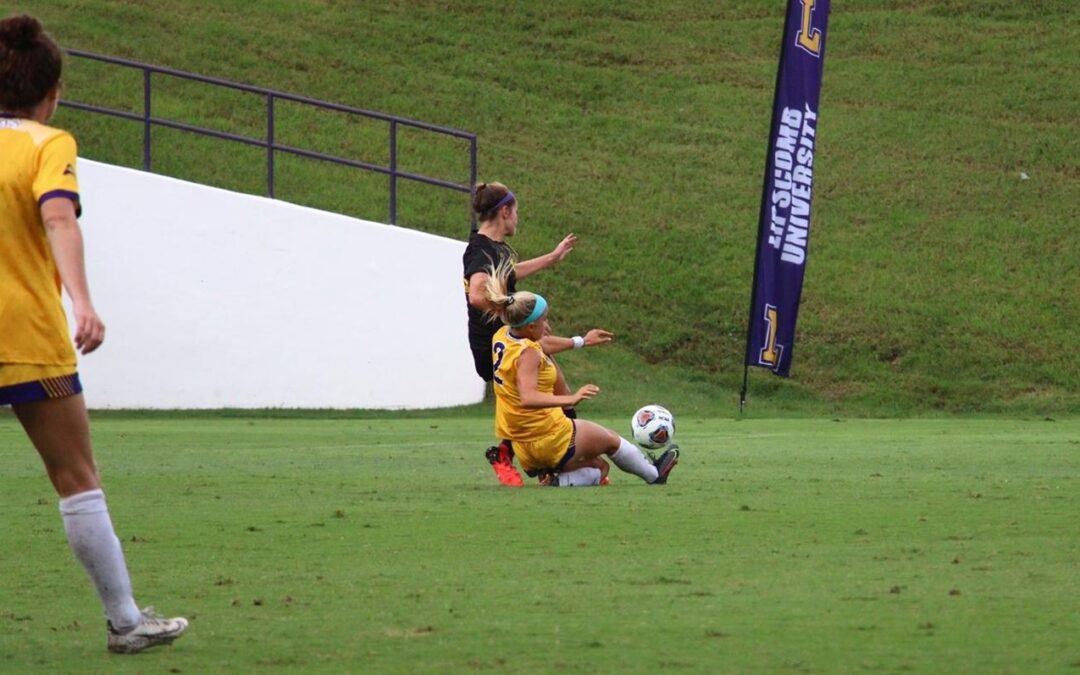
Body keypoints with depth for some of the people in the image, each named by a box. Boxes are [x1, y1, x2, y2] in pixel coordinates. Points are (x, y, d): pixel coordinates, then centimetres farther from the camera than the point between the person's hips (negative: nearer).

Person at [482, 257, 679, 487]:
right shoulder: (528, 354, -25)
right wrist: (570, 399, -45)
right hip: (550, 440, -8)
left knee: (595, 465, 27)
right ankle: (654, 476, 38)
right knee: (610, 439, 19)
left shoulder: (501, 337, 2)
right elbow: (528, 398, -38)